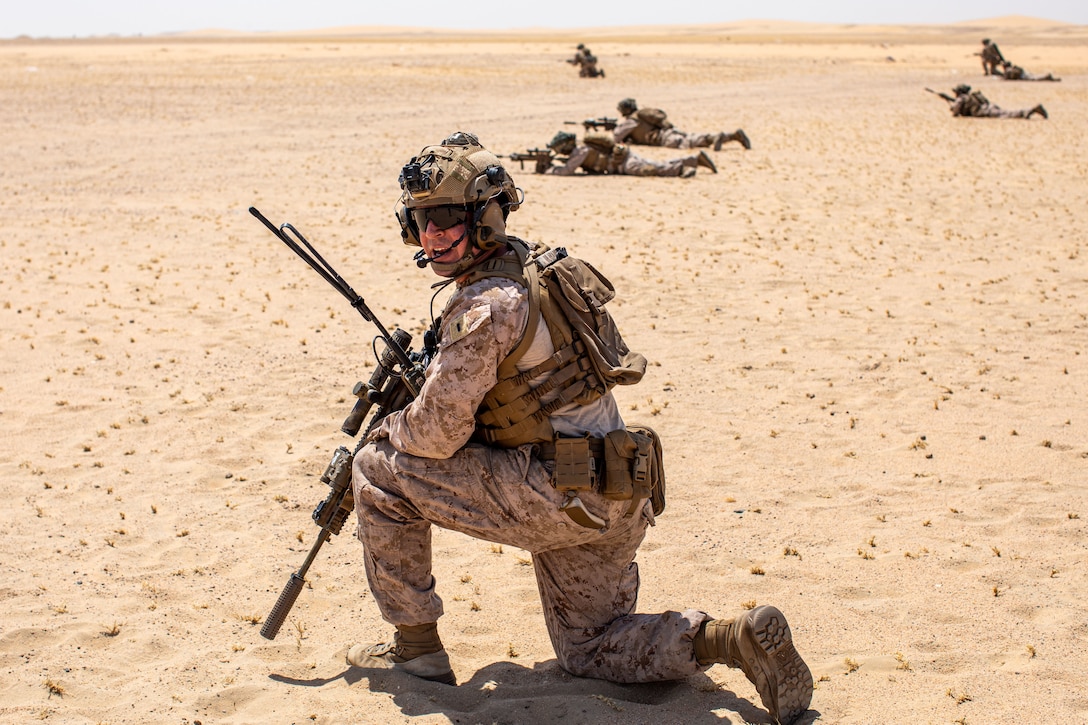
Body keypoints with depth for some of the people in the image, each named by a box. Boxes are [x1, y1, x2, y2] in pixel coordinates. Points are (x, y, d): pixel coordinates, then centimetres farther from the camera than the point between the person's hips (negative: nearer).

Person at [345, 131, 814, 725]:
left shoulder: (487, 306, -19)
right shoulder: (527, 263, 11)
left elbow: (439, 433, -16)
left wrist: (388, 430, 5)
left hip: (559, 496, -10)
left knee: (379, 471, -1)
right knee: (589, 650, 21)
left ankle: (415, 646, 8)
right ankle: (735, 639, 1)